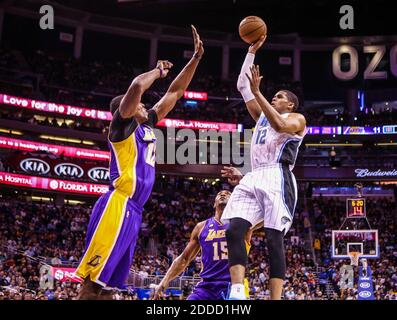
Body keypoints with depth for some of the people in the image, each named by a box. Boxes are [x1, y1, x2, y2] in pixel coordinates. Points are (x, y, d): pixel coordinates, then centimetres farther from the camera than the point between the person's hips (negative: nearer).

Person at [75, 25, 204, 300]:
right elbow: (137, 86, -17)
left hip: (133, 210, 9)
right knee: (92, 281, -14)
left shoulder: (147, 126, 23)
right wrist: (158, 71, 2)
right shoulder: (122, 125, 1)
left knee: (106, 284, 5)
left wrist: (196, 57, 22)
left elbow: (175, 93, 25)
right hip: (119, 205, -9)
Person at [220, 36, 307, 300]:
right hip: (253, 179, 6)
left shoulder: (296, 119, 11)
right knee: (234, 230, -15)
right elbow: (242, 86, 29)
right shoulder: (262, 115, 31)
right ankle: (237, 292, -23)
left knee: (274, 238, -13)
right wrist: (252, 50, 24)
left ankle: (276, 299, -15)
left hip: (277, 179, -6)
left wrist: (257, 91, -13)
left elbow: (280, 125, -14)